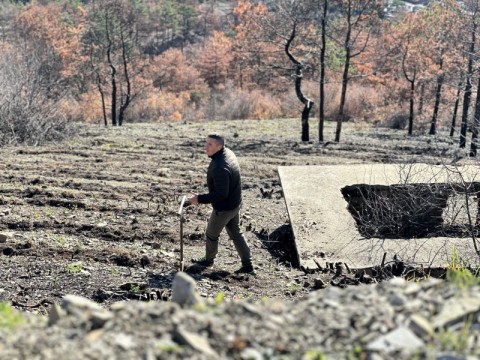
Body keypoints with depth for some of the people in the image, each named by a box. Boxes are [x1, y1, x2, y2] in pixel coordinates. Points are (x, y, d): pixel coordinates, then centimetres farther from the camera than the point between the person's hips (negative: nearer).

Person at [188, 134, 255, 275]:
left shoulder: (219, 168, -35)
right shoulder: (228, 152, -4)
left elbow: (221, 194, -32)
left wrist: (200, 199, -24)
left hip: (223, 208, -9)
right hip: (235, 204, 9)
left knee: (211, 234, 16)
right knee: (236, 233, 21)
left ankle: (209, 259, 41)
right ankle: (248, 265, 26)